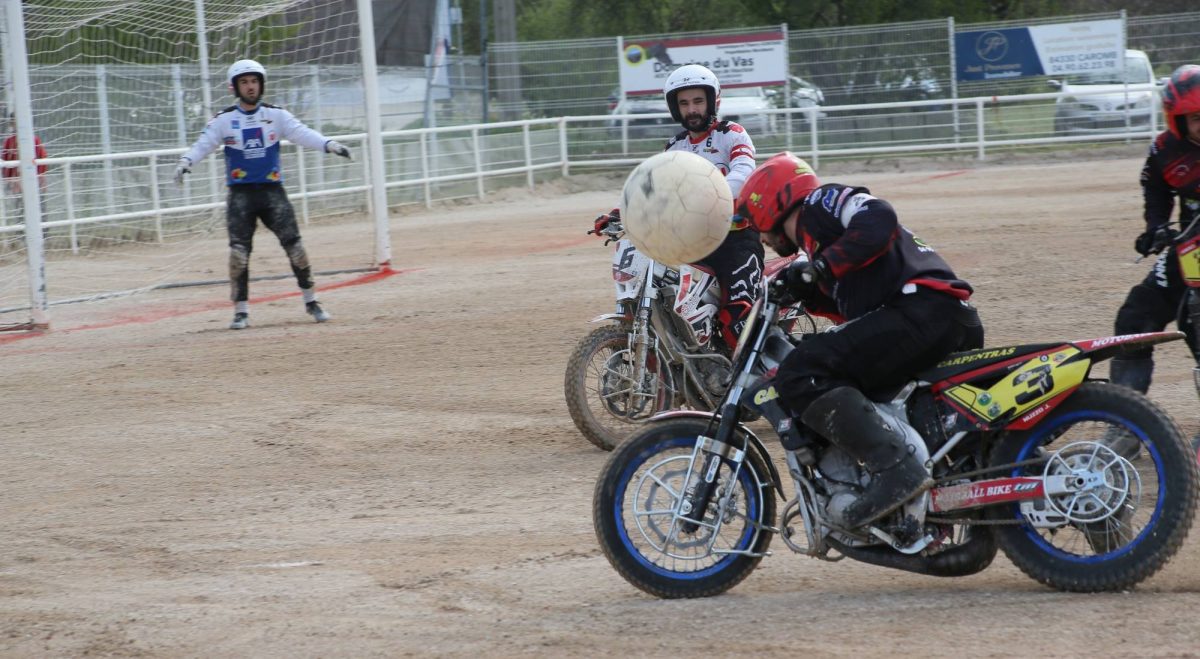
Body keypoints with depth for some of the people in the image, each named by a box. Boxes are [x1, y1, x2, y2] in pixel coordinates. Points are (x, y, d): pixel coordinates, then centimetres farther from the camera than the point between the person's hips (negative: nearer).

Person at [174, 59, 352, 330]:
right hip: (240, 193, -1)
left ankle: (310, 301, 10)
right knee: (238, 251, -8)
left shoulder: (276, 115, 3)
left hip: (272, 189, 1)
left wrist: (328, 145, -26)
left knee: (294, 244, -4)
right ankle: (241, 310, 1)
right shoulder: (224, 120, 2)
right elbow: (203, 144, -8)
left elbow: (302, 133, -9)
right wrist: (186, 161, -28)